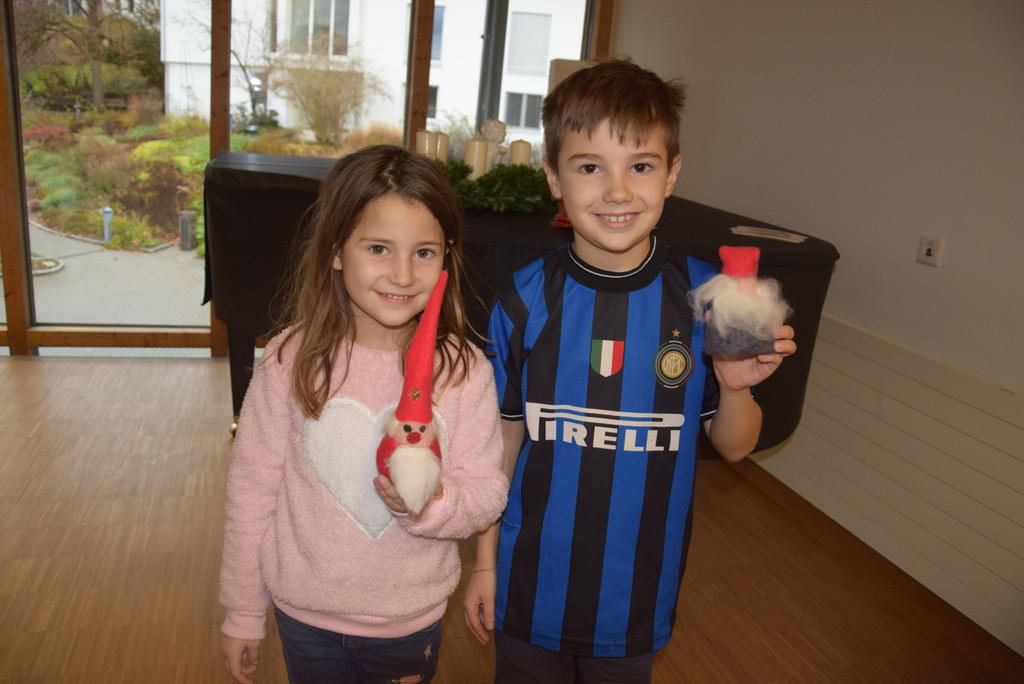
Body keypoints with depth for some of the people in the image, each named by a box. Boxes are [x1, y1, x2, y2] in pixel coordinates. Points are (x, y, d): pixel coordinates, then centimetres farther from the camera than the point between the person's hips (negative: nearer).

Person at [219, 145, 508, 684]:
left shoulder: (466, 371, -14)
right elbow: (253, 487, -6)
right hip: (305, 616, 0)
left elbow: (488, 492, -8)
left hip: (412, 619, 1)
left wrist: (433, 504, -30)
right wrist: (242, 613, 2)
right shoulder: (291, 359, -15)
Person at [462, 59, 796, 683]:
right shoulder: (526, 300, -12)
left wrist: (736, 387, -26)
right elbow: (506, 435, -3)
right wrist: (485, 562, 3)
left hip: (639, 591, 1)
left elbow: (733, 446, -4)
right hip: (533, 584, 0)